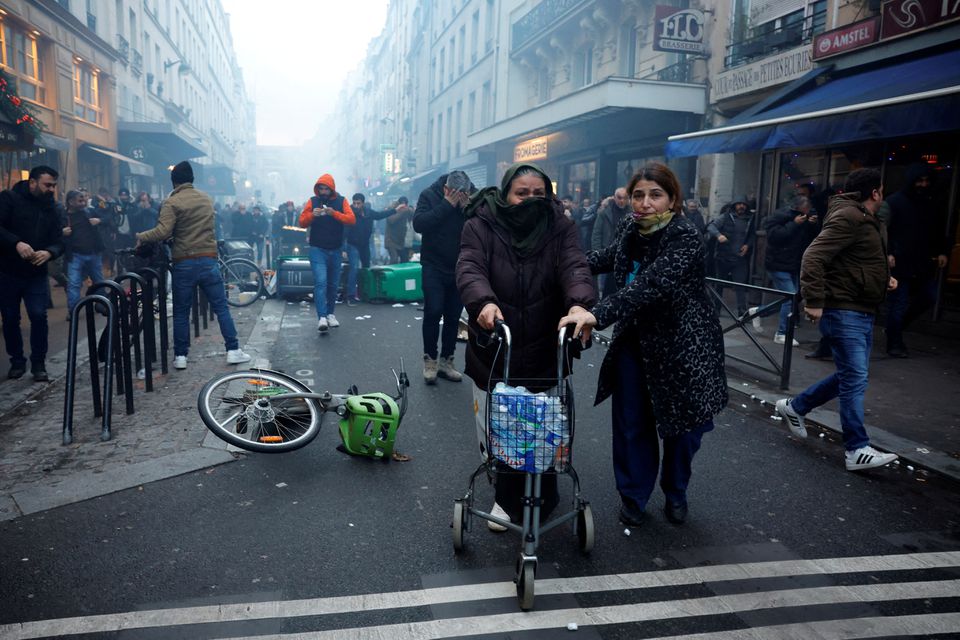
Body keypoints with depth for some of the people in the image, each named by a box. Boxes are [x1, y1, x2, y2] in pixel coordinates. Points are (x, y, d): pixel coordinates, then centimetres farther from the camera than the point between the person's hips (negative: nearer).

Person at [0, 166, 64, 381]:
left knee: (39, 316, -8)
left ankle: (38, 363, 4)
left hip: (36, 274, 2)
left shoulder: (50, 209, 8)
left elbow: (58, 241, 2)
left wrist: (49, 252, -19)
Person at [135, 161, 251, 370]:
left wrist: (141, 237, -1)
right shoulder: (206, 199, 10)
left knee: (181, 312, 8)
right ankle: (233, 350, 5)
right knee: (221, 307, 6)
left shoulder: (172, 202, -6)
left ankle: (180, 356, 12)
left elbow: (163, 232, -16)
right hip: (208, 260, 3)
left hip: (184, 264, -3)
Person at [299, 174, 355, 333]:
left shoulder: (341, 201, 2)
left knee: (333, 284, 11)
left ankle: (330, 313, 25)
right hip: (317, 250, -2)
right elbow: (302, 223, -1)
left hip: (335, 250, 2)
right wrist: (312, 215, -20)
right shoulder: (313, 201, 2)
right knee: (320, 281, -15)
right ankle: (321, 317, -20)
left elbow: (352, 219, -10)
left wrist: (334, 213, -24)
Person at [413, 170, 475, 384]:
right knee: (433, 312, -8)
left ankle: (446, 361, 19)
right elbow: (418, 224, -22)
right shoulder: (429, 194, -8)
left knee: (453, 316, 7)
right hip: (434, 265, -2)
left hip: (461, 268, 2)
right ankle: (430, 360, 6)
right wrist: (447, 205, -24)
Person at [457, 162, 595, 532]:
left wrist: (580, 304, -38)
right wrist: (483, 302, -40)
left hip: (543, 352, 0)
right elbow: (469, 269, -19)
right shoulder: (481, 226, -5)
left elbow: (575, 268, -17)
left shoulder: (559, 227, -2)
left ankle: (541, 498, 28)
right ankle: (506, 497, 28)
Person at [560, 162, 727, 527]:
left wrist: (598, 314, -48)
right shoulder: (630, 228, -2)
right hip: (635, 340, 5)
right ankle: (633, 496, 25)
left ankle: (676, 494, 35)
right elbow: (608, 258, 21)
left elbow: (651, 285, -38)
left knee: (682, 422, 10)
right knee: (631, 422, 7)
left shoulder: (685, 237, -23)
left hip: (683, 343, -5)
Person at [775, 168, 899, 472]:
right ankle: (857, 451, -3)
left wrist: (885, 278, 12)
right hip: (843, 311, -10)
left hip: (862, 312, 10)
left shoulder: (868, 221, 18)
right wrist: (815, 302, -29)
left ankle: (795, 407, 27)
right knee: (855, 380, -8)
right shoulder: (848, 217, -14)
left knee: (851, 375, 15)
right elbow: (813, 256, -24)